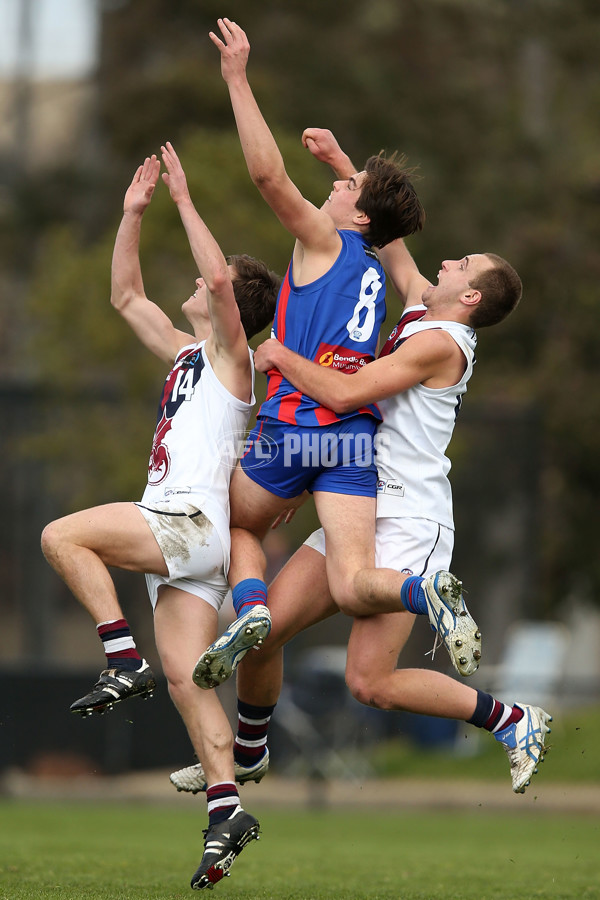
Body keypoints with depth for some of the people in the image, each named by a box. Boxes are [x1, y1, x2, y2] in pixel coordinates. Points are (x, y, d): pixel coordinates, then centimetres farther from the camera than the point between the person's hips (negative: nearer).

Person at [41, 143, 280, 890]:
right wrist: (134, 213, 23)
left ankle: (125, 663, -20)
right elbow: (126, 296, 31)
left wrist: (184, 200, -12)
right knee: (185, 677, -2)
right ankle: (225, 809, -10)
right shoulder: (184, 355, 24)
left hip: (193, 523, -9)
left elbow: (219, 279, -17)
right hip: (172, 536, 9)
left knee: (63, 535, -19)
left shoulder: (231, 356, 0)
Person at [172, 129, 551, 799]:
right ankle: (247, 754, 22)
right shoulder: (420, 305, 13)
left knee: (370, 682, -15)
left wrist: (281, 357, -8)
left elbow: (345, 392, -22)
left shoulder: (440, 341, -14)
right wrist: (340, 162, 22)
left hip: (408, 523, -9)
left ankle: (511, 720, -1)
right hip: (358, 512, 9)